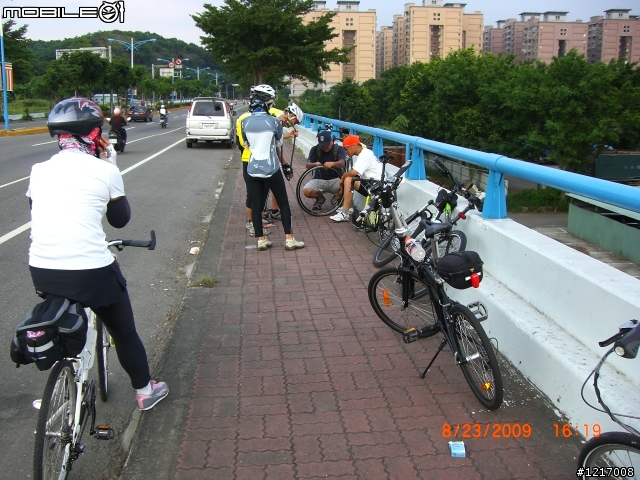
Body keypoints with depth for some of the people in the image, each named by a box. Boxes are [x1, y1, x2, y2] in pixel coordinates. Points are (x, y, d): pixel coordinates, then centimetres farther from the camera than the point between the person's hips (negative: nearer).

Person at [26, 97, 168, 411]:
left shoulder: (39, 170, 6)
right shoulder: (104, 170, -4)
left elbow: (37, 215, 18)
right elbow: (120, 220, 9)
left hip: (41, 270, 4)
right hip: (92, 270, -4)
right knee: (124, 332, 18)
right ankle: (144, 391, 34)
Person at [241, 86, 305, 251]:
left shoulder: (245, 122, 0)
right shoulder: (274, 122, -9)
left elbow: (247, 144, 12)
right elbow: (278, 146, 2)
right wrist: (284, 163, 18)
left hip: (252, 170, 3)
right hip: (271, 169, -3)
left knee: (256, 205, 10)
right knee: (283, 203, 8)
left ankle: (261, 240, 13)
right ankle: (289, 239, 9)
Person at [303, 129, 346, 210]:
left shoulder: (339, 149, -6)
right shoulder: (315, 149, -2)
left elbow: (342, 163, -24)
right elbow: (307, 165, -11)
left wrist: (332, 163, -48)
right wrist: (314, 164, -36)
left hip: (335, 179, -1)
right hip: (319, 179, 1)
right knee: (306, 191, -28)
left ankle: (336, 198, 3)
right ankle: (320, 198, 9)